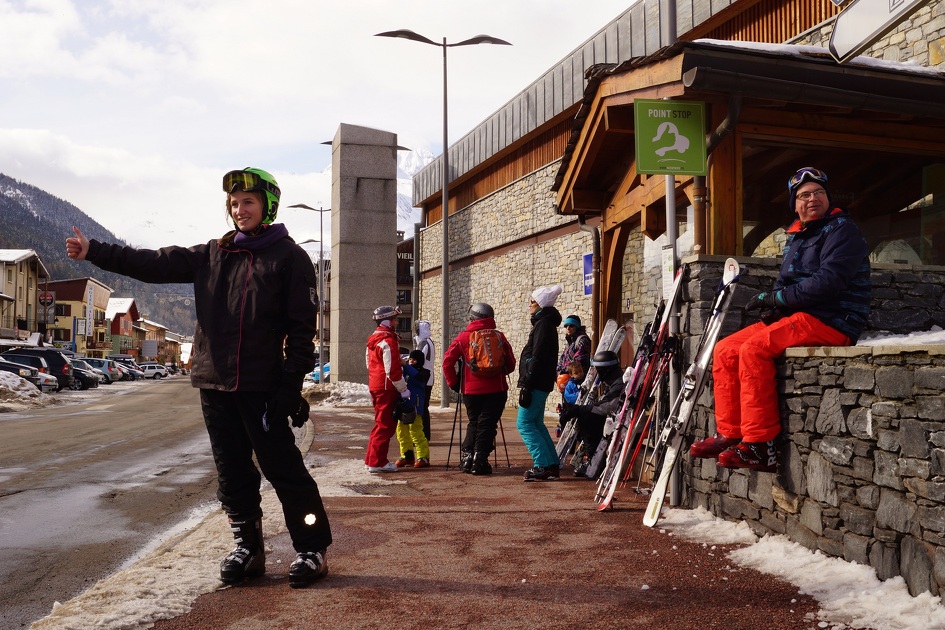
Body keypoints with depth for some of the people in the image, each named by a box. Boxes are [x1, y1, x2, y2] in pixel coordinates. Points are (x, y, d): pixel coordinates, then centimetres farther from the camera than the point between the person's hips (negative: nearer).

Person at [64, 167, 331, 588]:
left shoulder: (289, 257, -1)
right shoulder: (212, 255, 14)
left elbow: (301, 325, -6)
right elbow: (156, 264, 9)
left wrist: (291, 383, -13)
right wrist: (94, 252, 1)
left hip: (261, 385, -5)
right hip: (214, 382, 5)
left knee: (282, 466, -3)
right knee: (232, 470, 10)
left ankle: (312, 549, 8)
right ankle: (248, 548, 23)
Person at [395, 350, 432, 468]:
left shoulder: (423, 372, -2)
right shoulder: (404, 371, 17)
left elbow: (417, 376, -24)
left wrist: (405, 365, -28)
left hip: (414, 406, -7)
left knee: (415, 431, -10)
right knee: (401, 431, 9)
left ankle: (423, 457, -2)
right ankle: (407, 456, 21)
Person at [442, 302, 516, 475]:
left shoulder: (463, 338, 0)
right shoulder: (499, 337, 1)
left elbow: (448, 361, -3)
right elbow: (510, 365, 5)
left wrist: (454, 383, 6)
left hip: (471, 390, 1)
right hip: (496, 390, -1)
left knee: (473, 423, 17)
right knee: (487, 424, 4)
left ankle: (467, 458, 14)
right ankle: (480, 461, -1)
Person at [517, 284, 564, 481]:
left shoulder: (543, 324, -14)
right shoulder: (544, 323, 18)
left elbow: (537, 359, -21)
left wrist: (526, 385, -22)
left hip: (536, 383, -10)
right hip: (540, 384, 10)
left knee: (525, 423, -8)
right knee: (536, 424, 14)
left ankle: (543, 466, -9)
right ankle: (551, 465, 17)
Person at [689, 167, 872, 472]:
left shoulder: (842, 229, -6)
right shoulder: (796, 237, 20)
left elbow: (828, 281, -20)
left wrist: (776, 298, -15)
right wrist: (774, 306, -2)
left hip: (833, 321, -9)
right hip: (796, 317, 9)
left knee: (754, 349, -29)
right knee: (725, 350, -1)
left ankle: (760, 447, -27)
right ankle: (730, 433, 2)